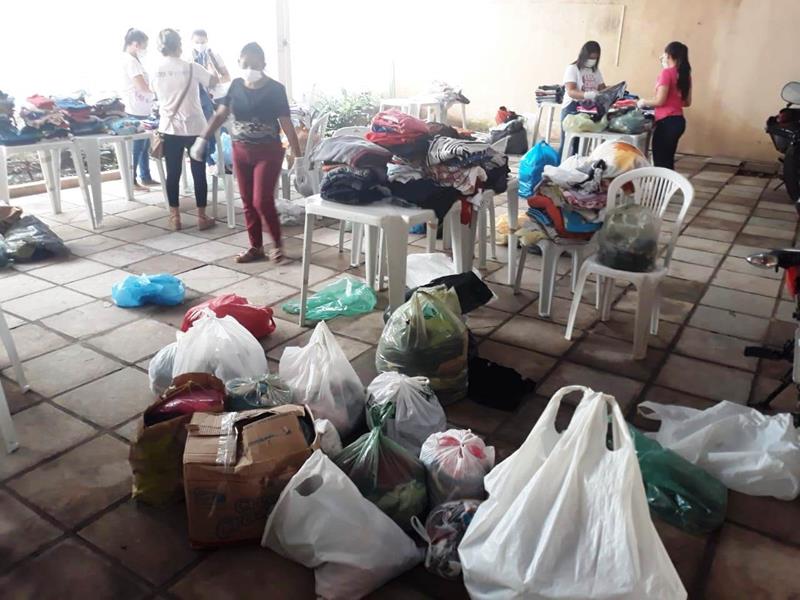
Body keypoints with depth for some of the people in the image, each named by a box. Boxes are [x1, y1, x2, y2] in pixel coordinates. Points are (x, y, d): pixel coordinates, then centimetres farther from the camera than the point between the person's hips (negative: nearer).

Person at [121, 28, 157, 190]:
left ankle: (145, 177, 22)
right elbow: (143, 87, -19)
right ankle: (132, 181, 1)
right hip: (135, 111, -10)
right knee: (136, 146, -5)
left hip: (141, 110, 10)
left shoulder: (132, 60, 17)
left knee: (144, 145, 14)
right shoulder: (130, 61, -14)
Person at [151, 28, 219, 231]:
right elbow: (214, 81, 4)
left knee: (173, 173, 8)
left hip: (169, 128, 3)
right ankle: (202, 217, 9)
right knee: (199, 172, 5)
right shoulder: (191, 67, -10)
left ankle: (175, 217, 13)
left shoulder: (156, 71, 0)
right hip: (194, 128, -3)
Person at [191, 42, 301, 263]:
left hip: (268, 152, -5)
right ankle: (255, 246, 21)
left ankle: (277, 243, 11)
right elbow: (220, 115, 9)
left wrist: (297, 156, -14)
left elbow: (287, 124, -10)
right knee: (248, 202, 8)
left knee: (262, 201, -10)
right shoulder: (236, 85, 4)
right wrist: (202, 139, 4)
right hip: (241, 151, 5)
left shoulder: (275, 89, -9)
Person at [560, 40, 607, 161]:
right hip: (572, 109, -6)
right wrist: (587, 95, -40)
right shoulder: (572, 68, -9)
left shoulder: (596, 70, 12)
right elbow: (571, 92, -22)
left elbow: (603, 88, 12)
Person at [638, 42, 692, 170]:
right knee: (667, 160, 15)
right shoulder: (685, 74, 11)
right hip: (678, 120, 8)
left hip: (667, 122, -8)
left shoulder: (667, 73, -10)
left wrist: (644, 102, 3)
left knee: (660, 161, -4)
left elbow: (660, 101, -14)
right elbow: (687, 102, 16)